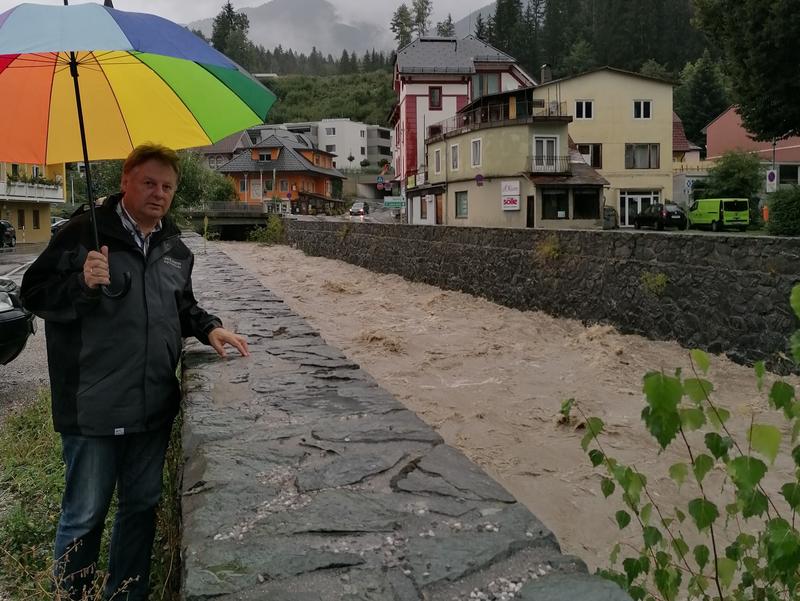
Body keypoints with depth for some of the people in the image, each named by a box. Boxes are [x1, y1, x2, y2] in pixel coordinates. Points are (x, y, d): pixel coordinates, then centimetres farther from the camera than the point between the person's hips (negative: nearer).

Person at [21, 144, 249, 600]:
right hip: (94, 406, -6)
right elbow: (35, 293, -8)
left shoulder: (175, 248, 11)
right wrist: (83, 283, -25)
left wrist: (208, 328, 6)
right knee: (85, 515, 7)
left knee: (142, 505, 17)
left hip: (155, 405, 6)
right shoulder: (85, 233, -8)